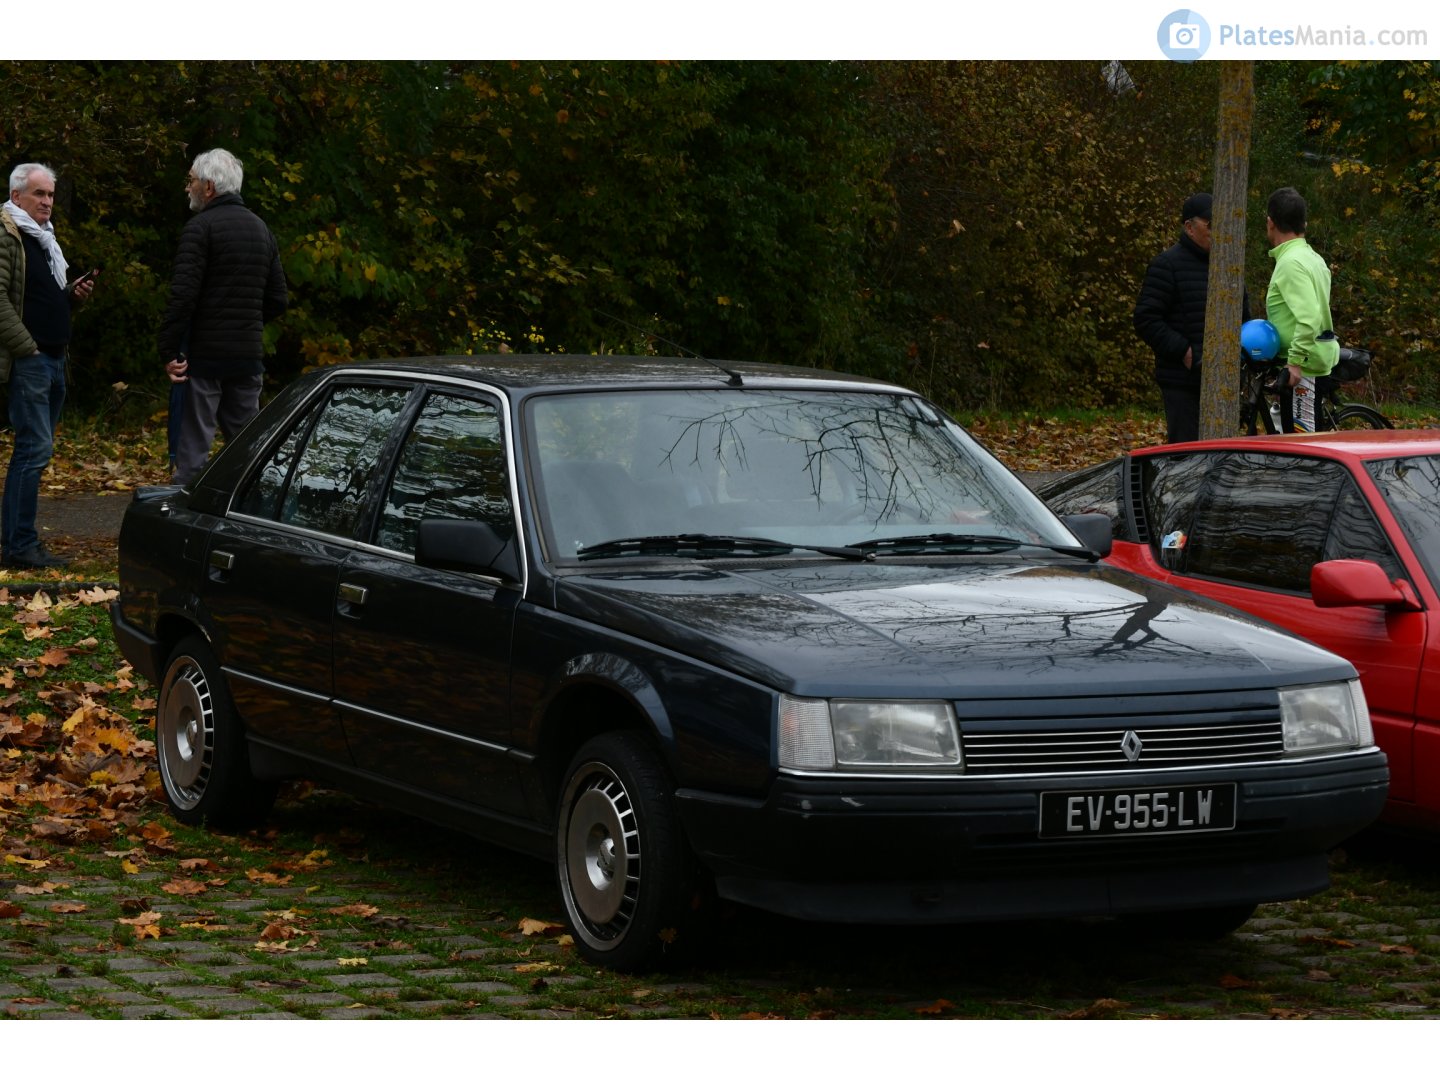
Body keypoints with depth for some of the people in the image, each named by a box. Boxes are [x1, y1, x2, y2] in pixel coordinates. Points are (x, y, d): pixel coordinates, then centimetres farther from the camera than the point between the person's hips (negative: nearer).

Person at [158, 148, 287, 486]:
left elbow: (183, 296, -17)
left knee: (193, 446, -7)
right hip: (249, 356, 7)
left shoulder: (201, 227, -9)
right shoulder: (262, 230, 15)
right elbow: (278, 300, 17)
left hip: (205, 356, -7)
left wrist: (168, 351, -15)